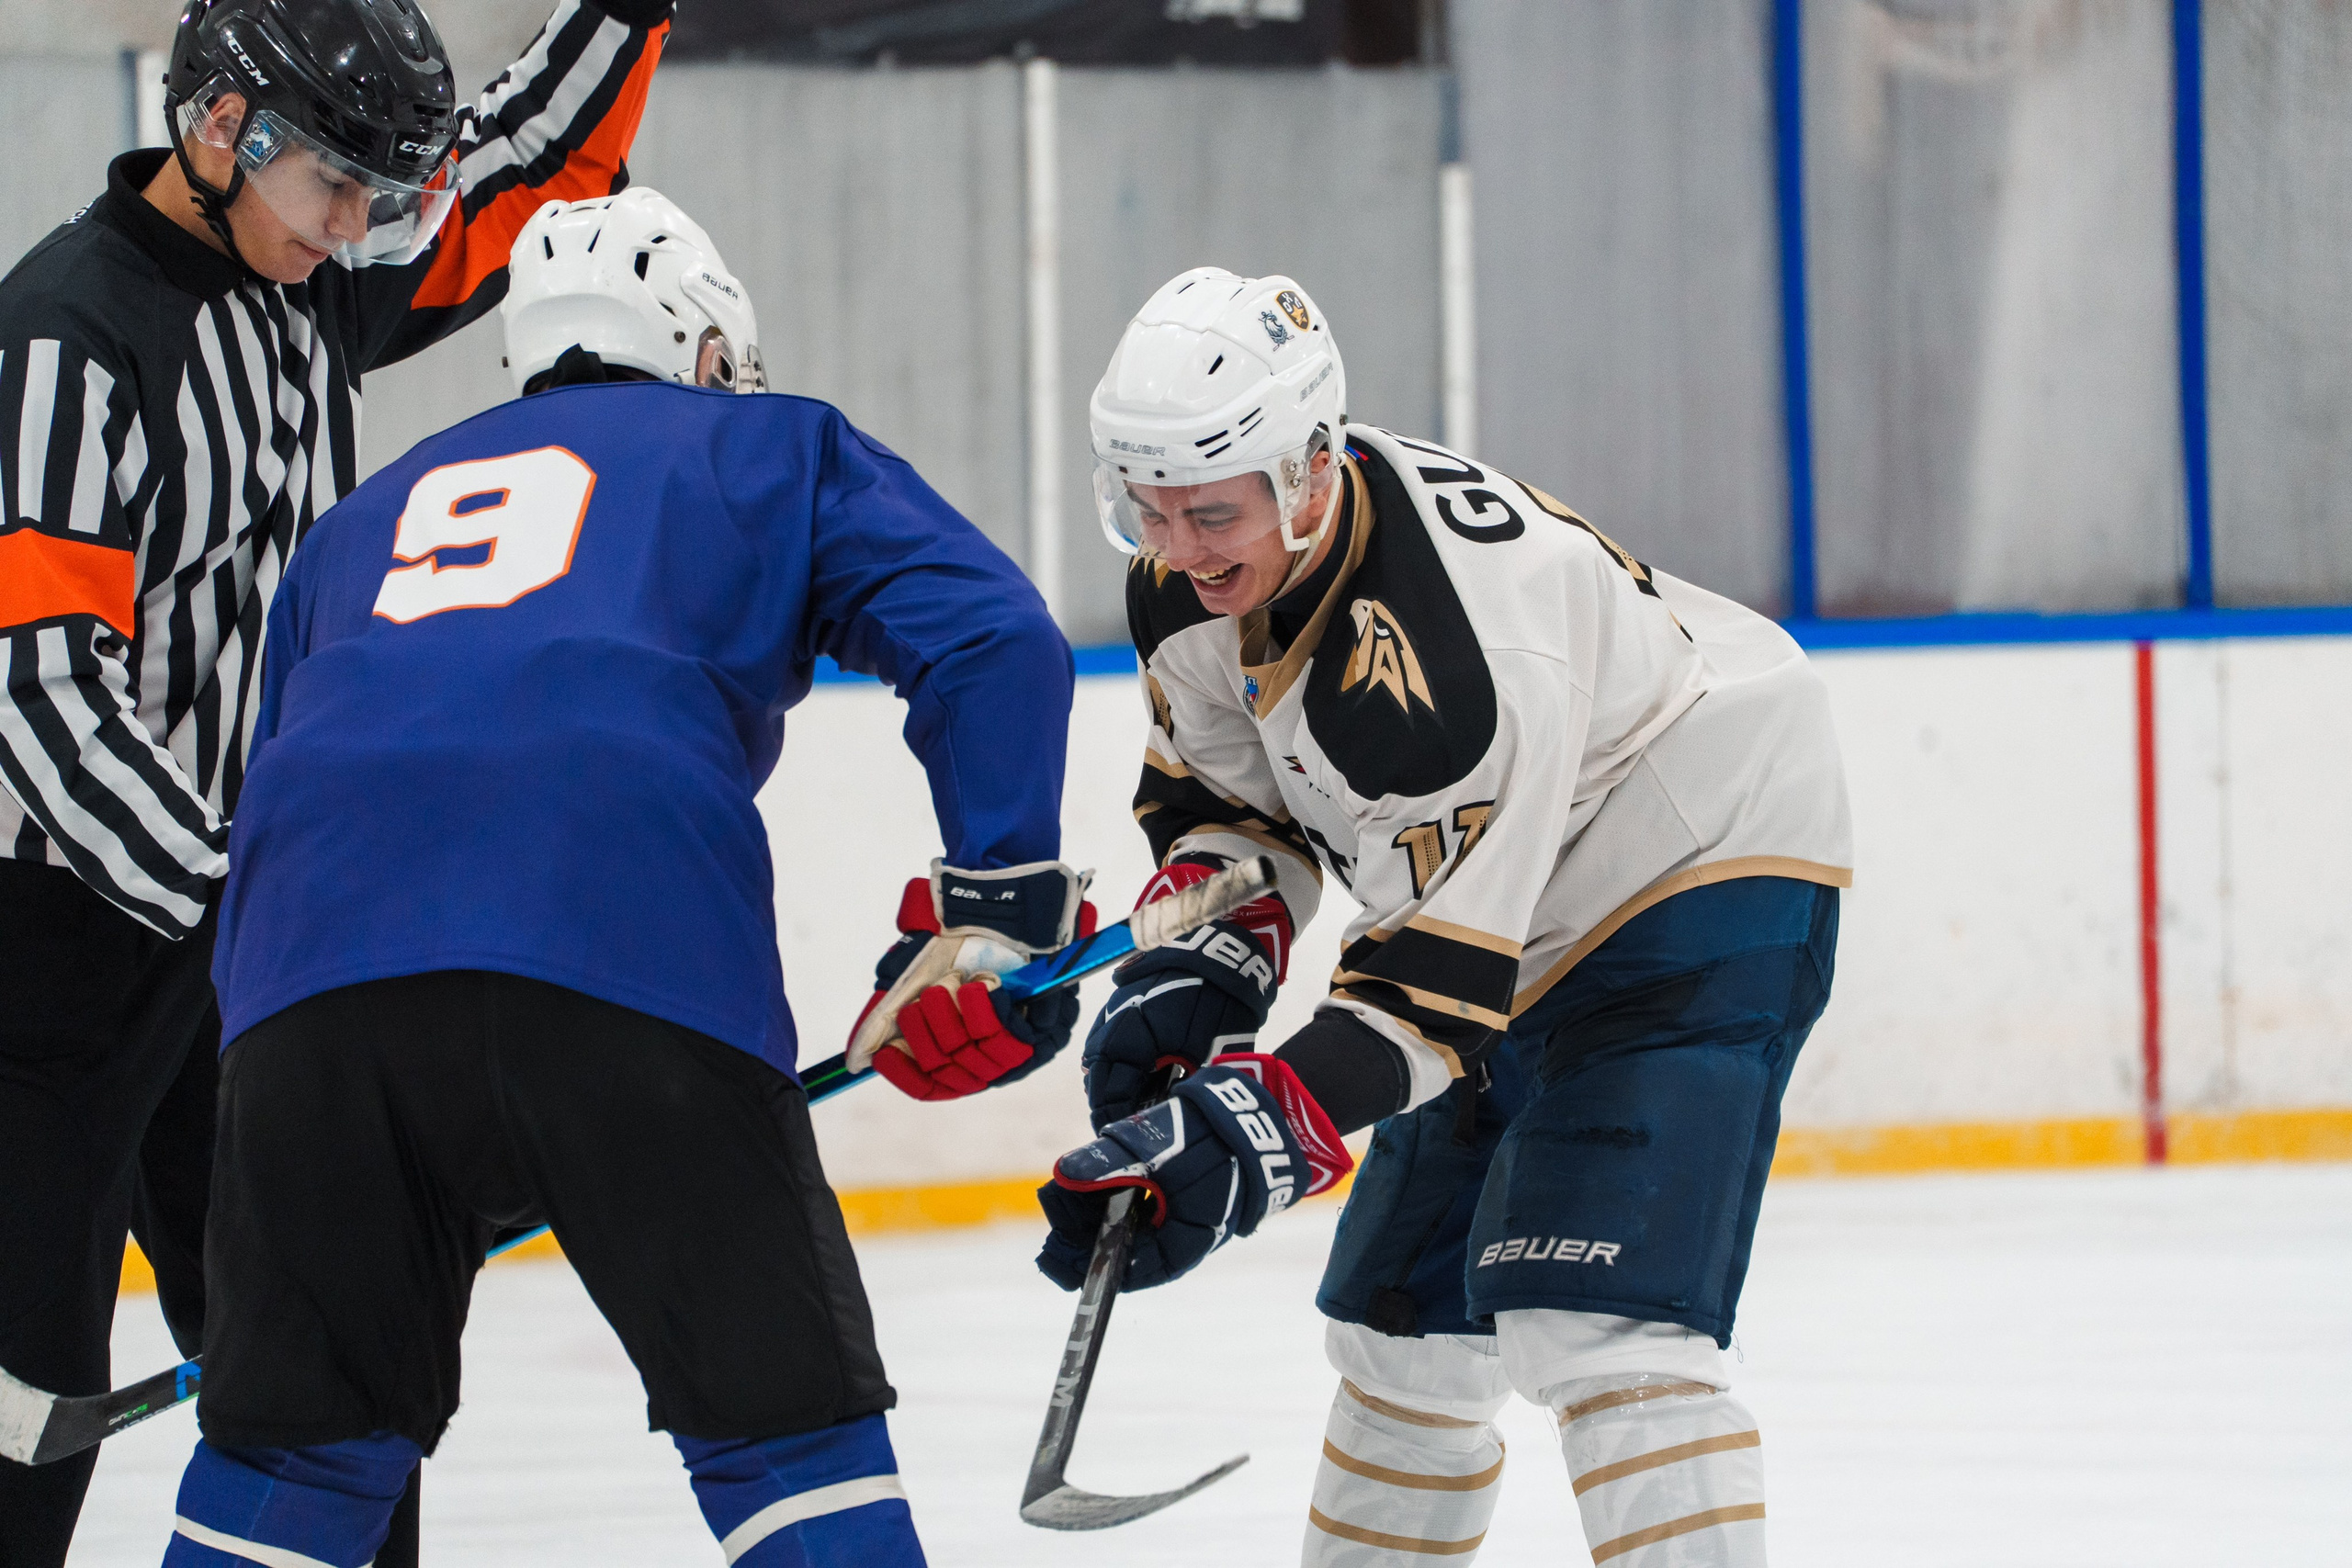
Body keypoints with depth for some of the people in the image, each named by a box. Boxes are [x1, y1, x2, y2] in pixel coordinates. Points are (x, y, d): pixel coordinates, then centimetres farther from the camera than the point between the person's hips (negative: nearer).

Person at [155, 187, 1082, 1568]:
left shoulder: (368, 516, 37)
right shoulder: (770, 450, 25)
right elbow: (989, 640, 10)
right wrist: (1004, 898, 13)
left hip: (310, 982, 4)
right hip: (632, 945, -4)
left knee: (302, 1427, 16)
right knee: (784, 1412, 6)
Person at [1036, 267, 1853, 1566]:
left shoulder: (1445, 652, -36)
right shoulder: (1192, 580, -10)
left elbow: (1442, 969, -36)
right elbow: (1222, 787, 7)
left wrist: (1264, 1128, -43)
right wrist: (1199, 966, -10)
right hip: (1536, 932, 9)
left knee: (1585, 1315, -25)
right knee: (1401, 1313, 16)